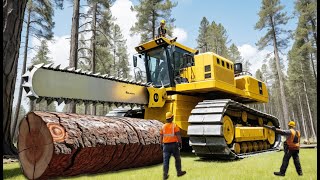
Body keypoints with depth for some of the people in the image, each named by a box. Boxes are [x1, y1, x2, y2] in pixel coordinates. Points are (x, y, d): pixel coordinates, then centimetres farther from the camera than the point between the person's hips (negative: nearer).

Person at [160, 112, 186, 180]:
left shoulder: (163, 126, 4)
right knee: (177, 159, 15)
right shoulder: (174, 125, -7)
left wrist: (161, 144, 15)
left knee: (166, 161, 5)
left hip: (166, 145, 3)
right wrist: (180, 143, -5)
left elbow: (161, 137, 6)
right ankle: (179, 172, 25)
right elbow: (178, 135, -12)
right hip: (174, 144, -3)